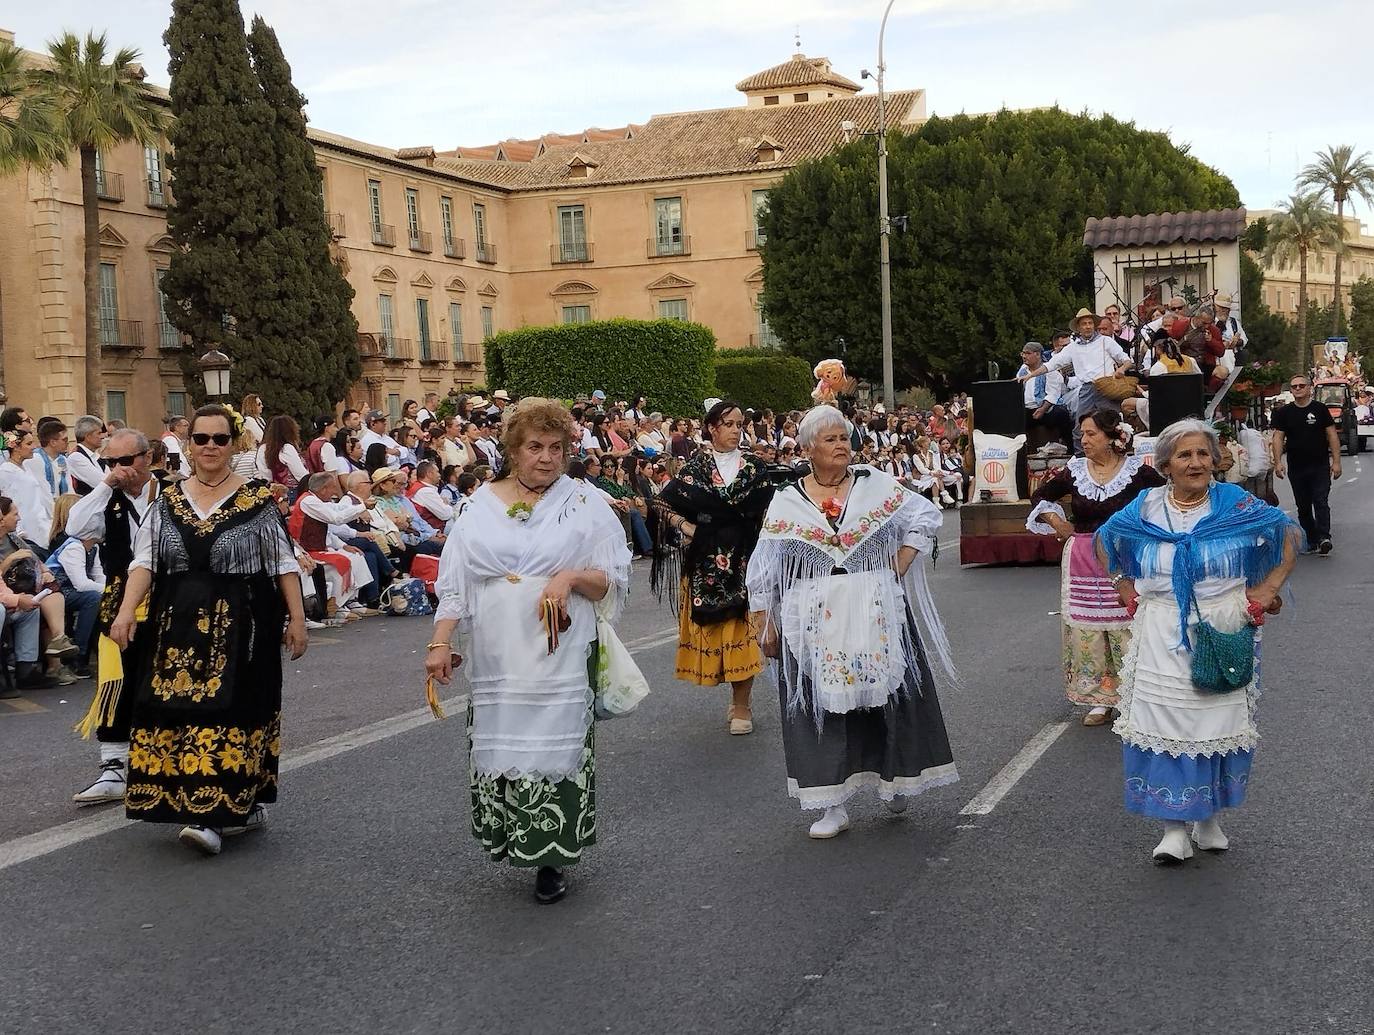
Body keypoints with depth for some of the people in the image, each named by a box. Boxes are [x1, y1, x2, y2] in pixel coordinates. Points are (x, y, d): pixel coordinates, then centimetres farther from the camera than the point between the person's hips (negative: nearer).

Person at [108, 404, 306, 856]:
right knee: (180, 710, 5)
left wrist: (296, 617, -4)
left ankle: (214, 817, -9)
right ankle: (245, 807, 18)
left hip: (241, 624, -4)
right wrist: (126, 610, -10)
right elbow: (145, 561, 3)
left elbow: (284, 563, 0)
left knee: (227, 709, -9)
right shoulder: (168, 500, 9)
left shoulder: (257, 499, -1)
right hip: (180, 625, 4)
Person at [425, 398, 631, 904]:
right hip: (496, 660, 2)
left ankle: (551, 860, 10)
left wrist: (572, 577, -15)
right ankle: (512, 840, 23)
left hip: (559, 658, -2)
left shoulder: (584, 503, 4)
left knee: (555, 746, -2)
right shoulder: (481, 506, 8)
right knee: (501, 744, 4)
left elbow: (615, 578, 3)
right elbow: (454, 581, 6)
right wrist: (440, 641, -4)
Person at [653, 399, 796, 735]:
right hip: (706, 561, 0)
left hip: (744, 558, 0)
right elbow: (665, 504, 5)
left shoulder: (755, 467, 6)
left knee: (742, 625, -5)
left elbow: (772, 506, 8)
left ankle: (741, 705, 3)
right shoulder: (694, 468, 3)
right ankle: (738, 698, 18)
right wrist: (687, 527, -8)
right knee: (713, 624, 1)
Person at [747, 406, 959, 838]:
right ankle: (833, 805, 8)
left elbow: (925, 518, 8)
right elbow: (763, 574, 6)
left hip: (878, 616, 0)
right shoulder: (786, 503, 4)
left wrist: (898, 568, -2)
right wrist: (764, 625, 3)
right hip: (815, 623, 0)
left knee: (889, 695, 6)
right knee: (822, 705, 1)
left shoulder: (877, 485, 4)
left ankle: (896, 778, 28)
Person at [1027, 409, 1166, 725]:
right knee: (1086, 630, 5)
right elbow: (1039, 497, 16)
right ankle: (1100, 701, 16)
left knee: (1127, 628, -2)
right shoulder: (1074, 471, 3)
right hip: (1083, 563, 3)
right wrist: (1059, 526, 7)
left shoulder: (1137, 471, -6)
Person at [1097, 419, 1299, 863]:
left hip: (1224, 634, -1)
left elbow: (1289, 537, 7)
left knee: (1218, 724, 5)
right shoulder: (1144, 508, 2)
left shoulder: (1236, 505, -3)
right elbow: (1104, 540, 18)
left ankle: (1209, 818, 22)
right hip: (1161, 639, 1)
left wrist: (1266, 591, 0)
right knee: (1164, 726, -4)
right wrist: (1125, 589, 9)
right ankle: (1175, 828, 2)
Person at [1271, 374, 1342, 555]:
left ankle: (1324, 537, -21)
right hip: (1296, 469, 3)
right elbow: (1278, 438, 2)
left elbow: (1332, 436, 1)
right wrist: (1278, 462, -9)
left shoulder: (1320, 409, 1)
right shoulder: (1284, 413, 5)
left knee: (1321, 502, -14)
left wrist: (1336, 461, -5)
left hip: (1320, 466, -3)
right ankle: (1312, 541, 17)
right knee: (1303, 507, 8)